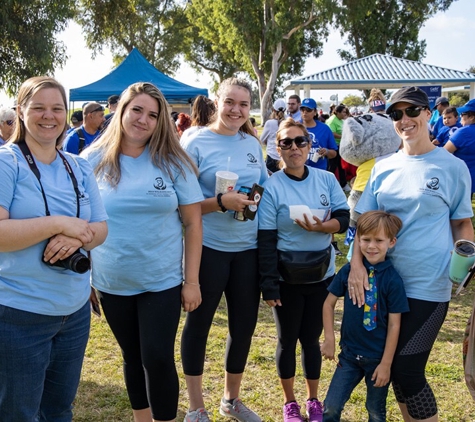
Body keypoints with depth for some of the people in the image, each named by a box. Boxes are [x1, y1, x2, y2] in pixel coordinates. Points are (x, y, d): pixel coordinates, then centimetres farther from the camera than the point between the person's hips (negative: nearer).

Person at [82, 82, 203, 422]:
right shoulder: (94, 160, -3)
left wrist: (192, 280, -7)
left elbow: (193, 222, -4)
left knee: (158, 360, 1)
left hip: (162, 282, -1)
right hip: (111, 283, 2)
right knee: (132, 358, 16)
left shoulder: (172, 161, -5)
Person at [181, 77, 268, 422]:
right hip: (208, 248, -5)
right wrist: (221, 202, -24)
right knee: (198, 324, 8)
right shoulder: (196, 143, -9)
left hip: (248, 248, 6)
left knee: (244, 325, 14)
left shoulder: (253, 143, 7)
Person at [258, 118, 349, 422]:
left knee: (312, 338, 15)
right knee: (288, 340, 13)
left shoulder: (327, 179, -3)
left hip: (322, 274, 2)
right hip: (287, 277, -2)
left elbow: (344, 219, -2)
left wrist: (320, 227, -23)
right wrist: (269, 284, -14)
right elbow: (266, 240, -12)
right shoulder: (271, 186, -12)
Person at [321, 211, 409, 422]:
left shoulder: (393, 280, -14)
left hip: (378, 358, -2)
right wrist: (329, 338, -1)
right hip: (349, 354, 2)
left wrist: (386, 364, -10)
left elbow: (394, 325, -11)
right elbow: (329, 303, 4)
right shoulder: (348, 271, -7)